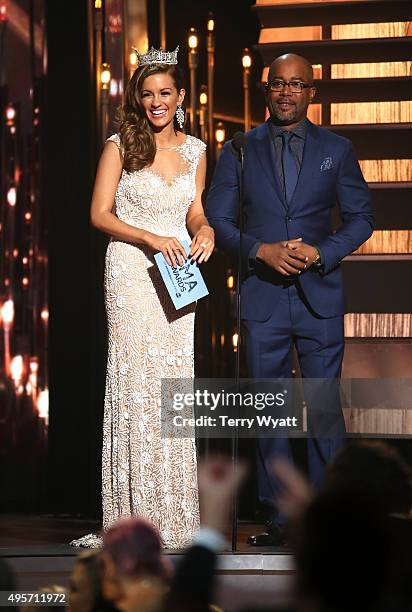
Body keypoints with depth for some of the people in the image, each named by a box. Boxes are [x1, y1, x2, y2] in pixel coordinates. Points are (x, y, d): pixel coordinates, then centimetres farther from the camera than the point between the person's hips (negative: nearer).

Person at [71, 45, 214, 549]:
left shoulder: (194, 150, 10)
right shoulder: (120, 145, -2)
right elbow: (100, 214, -4)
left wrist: (205, 230, -4)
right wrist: (151, 238, -16)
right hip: (130, 273, -4)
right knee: (135, 383, -7)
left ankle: (173, 514, 8)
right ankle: (136, 513, -3)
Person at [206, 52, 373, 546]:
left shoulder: (337, 150, 8)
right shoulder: (239, 150, 8)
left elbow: (361, 217, 8)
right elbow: (217, 219, 5)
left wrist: (322, 253, -9)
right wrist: (261, 250, -11)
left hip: (320, 295, -1)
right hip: (262, 296, 1)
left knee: (325, 408, -2)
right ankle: (278, 518, 9)